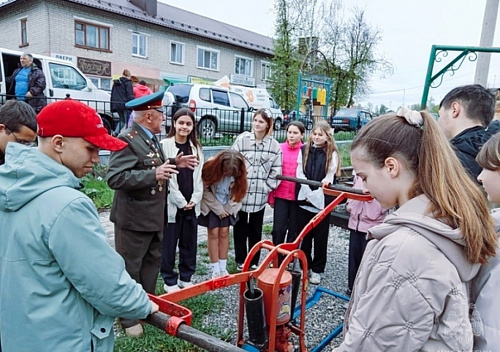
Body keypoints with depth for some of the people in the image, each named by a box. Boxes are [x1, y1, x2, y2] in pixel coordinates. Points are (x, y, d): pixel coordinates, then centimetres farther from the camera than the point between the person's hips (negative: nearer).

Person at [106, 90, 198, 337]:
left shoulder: (151, 138, 10)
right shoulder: (126, 139, -20)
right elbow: (114, 178, -28)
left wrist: (174, 163, 5)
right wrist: (153, 174, -34)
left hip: (154, 217, 9)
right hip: (133, 218, -9)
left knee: (152, 263, 21)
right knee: (129, 268, 7)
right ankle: (128, 317, 25)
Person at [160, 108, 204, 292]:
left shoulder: (196, 148, 9)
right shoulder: (165, 145, -8)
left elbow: (198, 176, 8)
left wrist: (194, 199, -3)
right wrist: (180, 201, -11)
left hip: (191, 205, 5)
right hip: (172, 204, -5)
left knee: (189, 243, 13)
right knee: (169, 244, 6)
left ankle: (186, 278, 30)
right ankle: (170, 281, 22)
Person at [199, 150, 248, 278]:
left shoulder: (238, 173, -18)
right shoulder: (210, 167, -25)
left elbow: (238, 190, -5)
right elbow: (205, 190, -17)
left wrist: (228, 207, -11)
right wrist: (218, 208, -14)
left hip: (227, 207, 2)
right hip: (211, 206, -2)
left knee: (224, 233, 4)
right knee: (213, 234, -3)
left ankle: (223, 268, 14)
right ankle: (215, 270, 5)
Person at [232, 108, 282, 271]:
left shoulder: (274, 145, -2)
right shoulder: (242, 140, -6)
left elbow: (276, 171, 0)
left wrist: (267, 188, -4)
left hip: (260, 195, 1)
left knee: (256, 230, 13)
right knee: (240, 228, 12)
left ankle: (253, 262, 28)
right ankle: (240, 261, 27)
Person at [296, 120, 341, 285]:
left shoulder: (332, 154, -2)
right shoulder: (304, 150, 5)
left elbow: (328, 178, -8)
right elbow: (300, 174, 0)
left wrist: (315, 195, -13)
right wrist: (309, 193, -10)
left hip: (322, 201, -2)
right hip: (304, 199, 3)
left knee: (320, 237, 7)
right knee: (304, 236, 11)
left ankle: (317, 270, 20)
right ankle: (305, 267, 26)